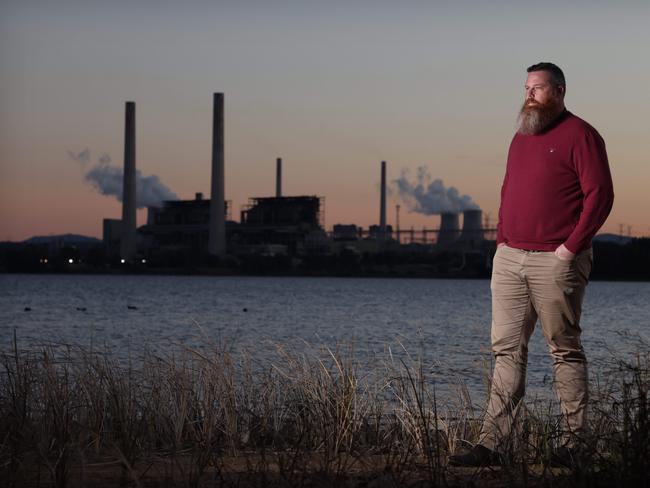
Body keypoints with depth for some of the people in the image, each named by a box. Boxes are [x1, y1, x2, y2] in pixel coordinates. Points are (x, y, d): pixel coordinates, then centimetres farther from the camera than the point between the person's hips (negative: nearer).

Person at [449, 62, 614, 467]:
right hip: (509, 259, 7)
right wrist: (502, 241, 11)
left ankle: (575, 442, 9)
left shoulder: (579, 136, -6)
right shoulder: (522, 137, 18)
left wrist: (570, 247, -15)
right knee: (507, 351, 2)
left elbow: (600, 195, -13)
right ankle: (495, 444, 0)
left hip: (555, 262, -7)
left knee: (566, 350, 1)